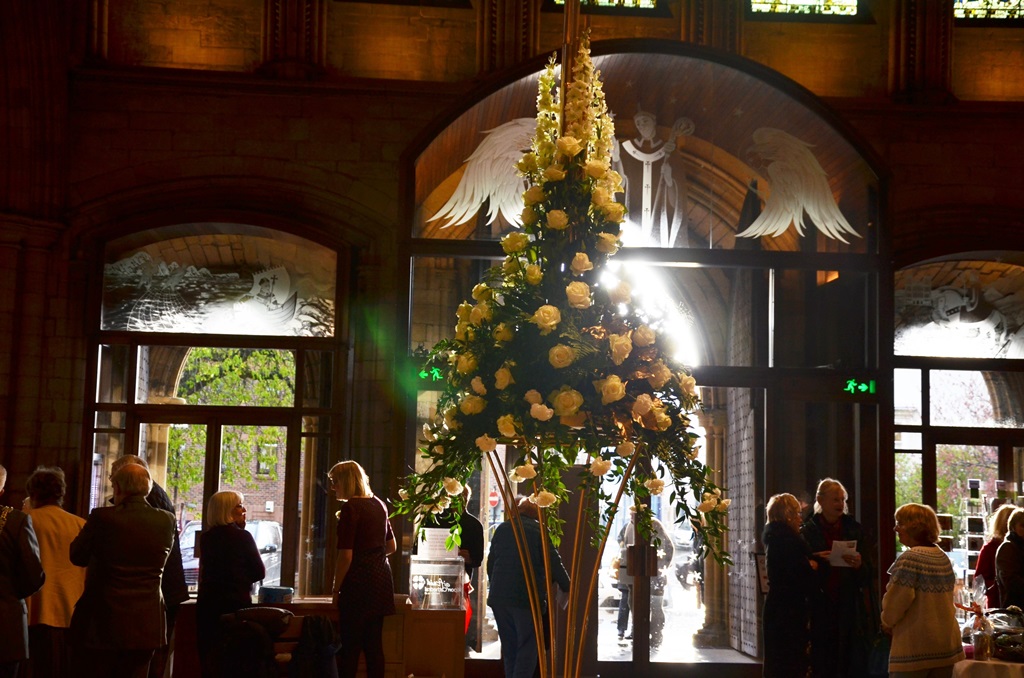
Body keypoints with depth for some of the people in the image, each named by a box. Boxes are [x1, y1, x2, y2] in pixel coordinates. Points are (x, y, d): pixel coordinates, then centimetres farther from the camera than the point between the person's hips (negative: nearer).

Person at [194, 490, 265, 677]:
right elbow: (259, 573, -5)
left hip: (207, 603, 4)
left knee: (208, 658, 8)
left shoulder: (206, 537, 2)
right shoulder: (243, 537, -10)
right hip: (236, 603, -4)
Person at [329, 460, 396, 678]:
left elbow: (346, 555, -15)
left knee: (351, 646, -3)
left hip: (359, 581, -7)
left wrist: (336, 589, -8)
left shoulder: (350, 508, -11)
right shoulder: (379, 505, 11)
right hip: (381, 577, 7)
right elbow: (391, 546, 20)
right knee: (374, 644, 9)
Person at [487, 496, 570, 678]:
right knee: (527, 649, -2)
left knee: (509, 649, 14)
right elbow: (553, 562, -5)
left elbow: (491, 563, 16)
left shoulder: (501, 529, 11)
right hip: (527, 597, -6)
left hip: (499, 596, 6)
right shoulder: (538, 530, -6)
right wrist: (567, 587, 7)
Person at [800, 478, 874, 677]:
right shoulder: (808, 532, 3)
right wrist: (814, 561, -15)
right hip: (820, 608, -1)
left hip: (850, 607, 1)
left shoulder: (854, 530, 8)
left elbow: (868, 574, 6)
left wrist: (859, 566, -15)